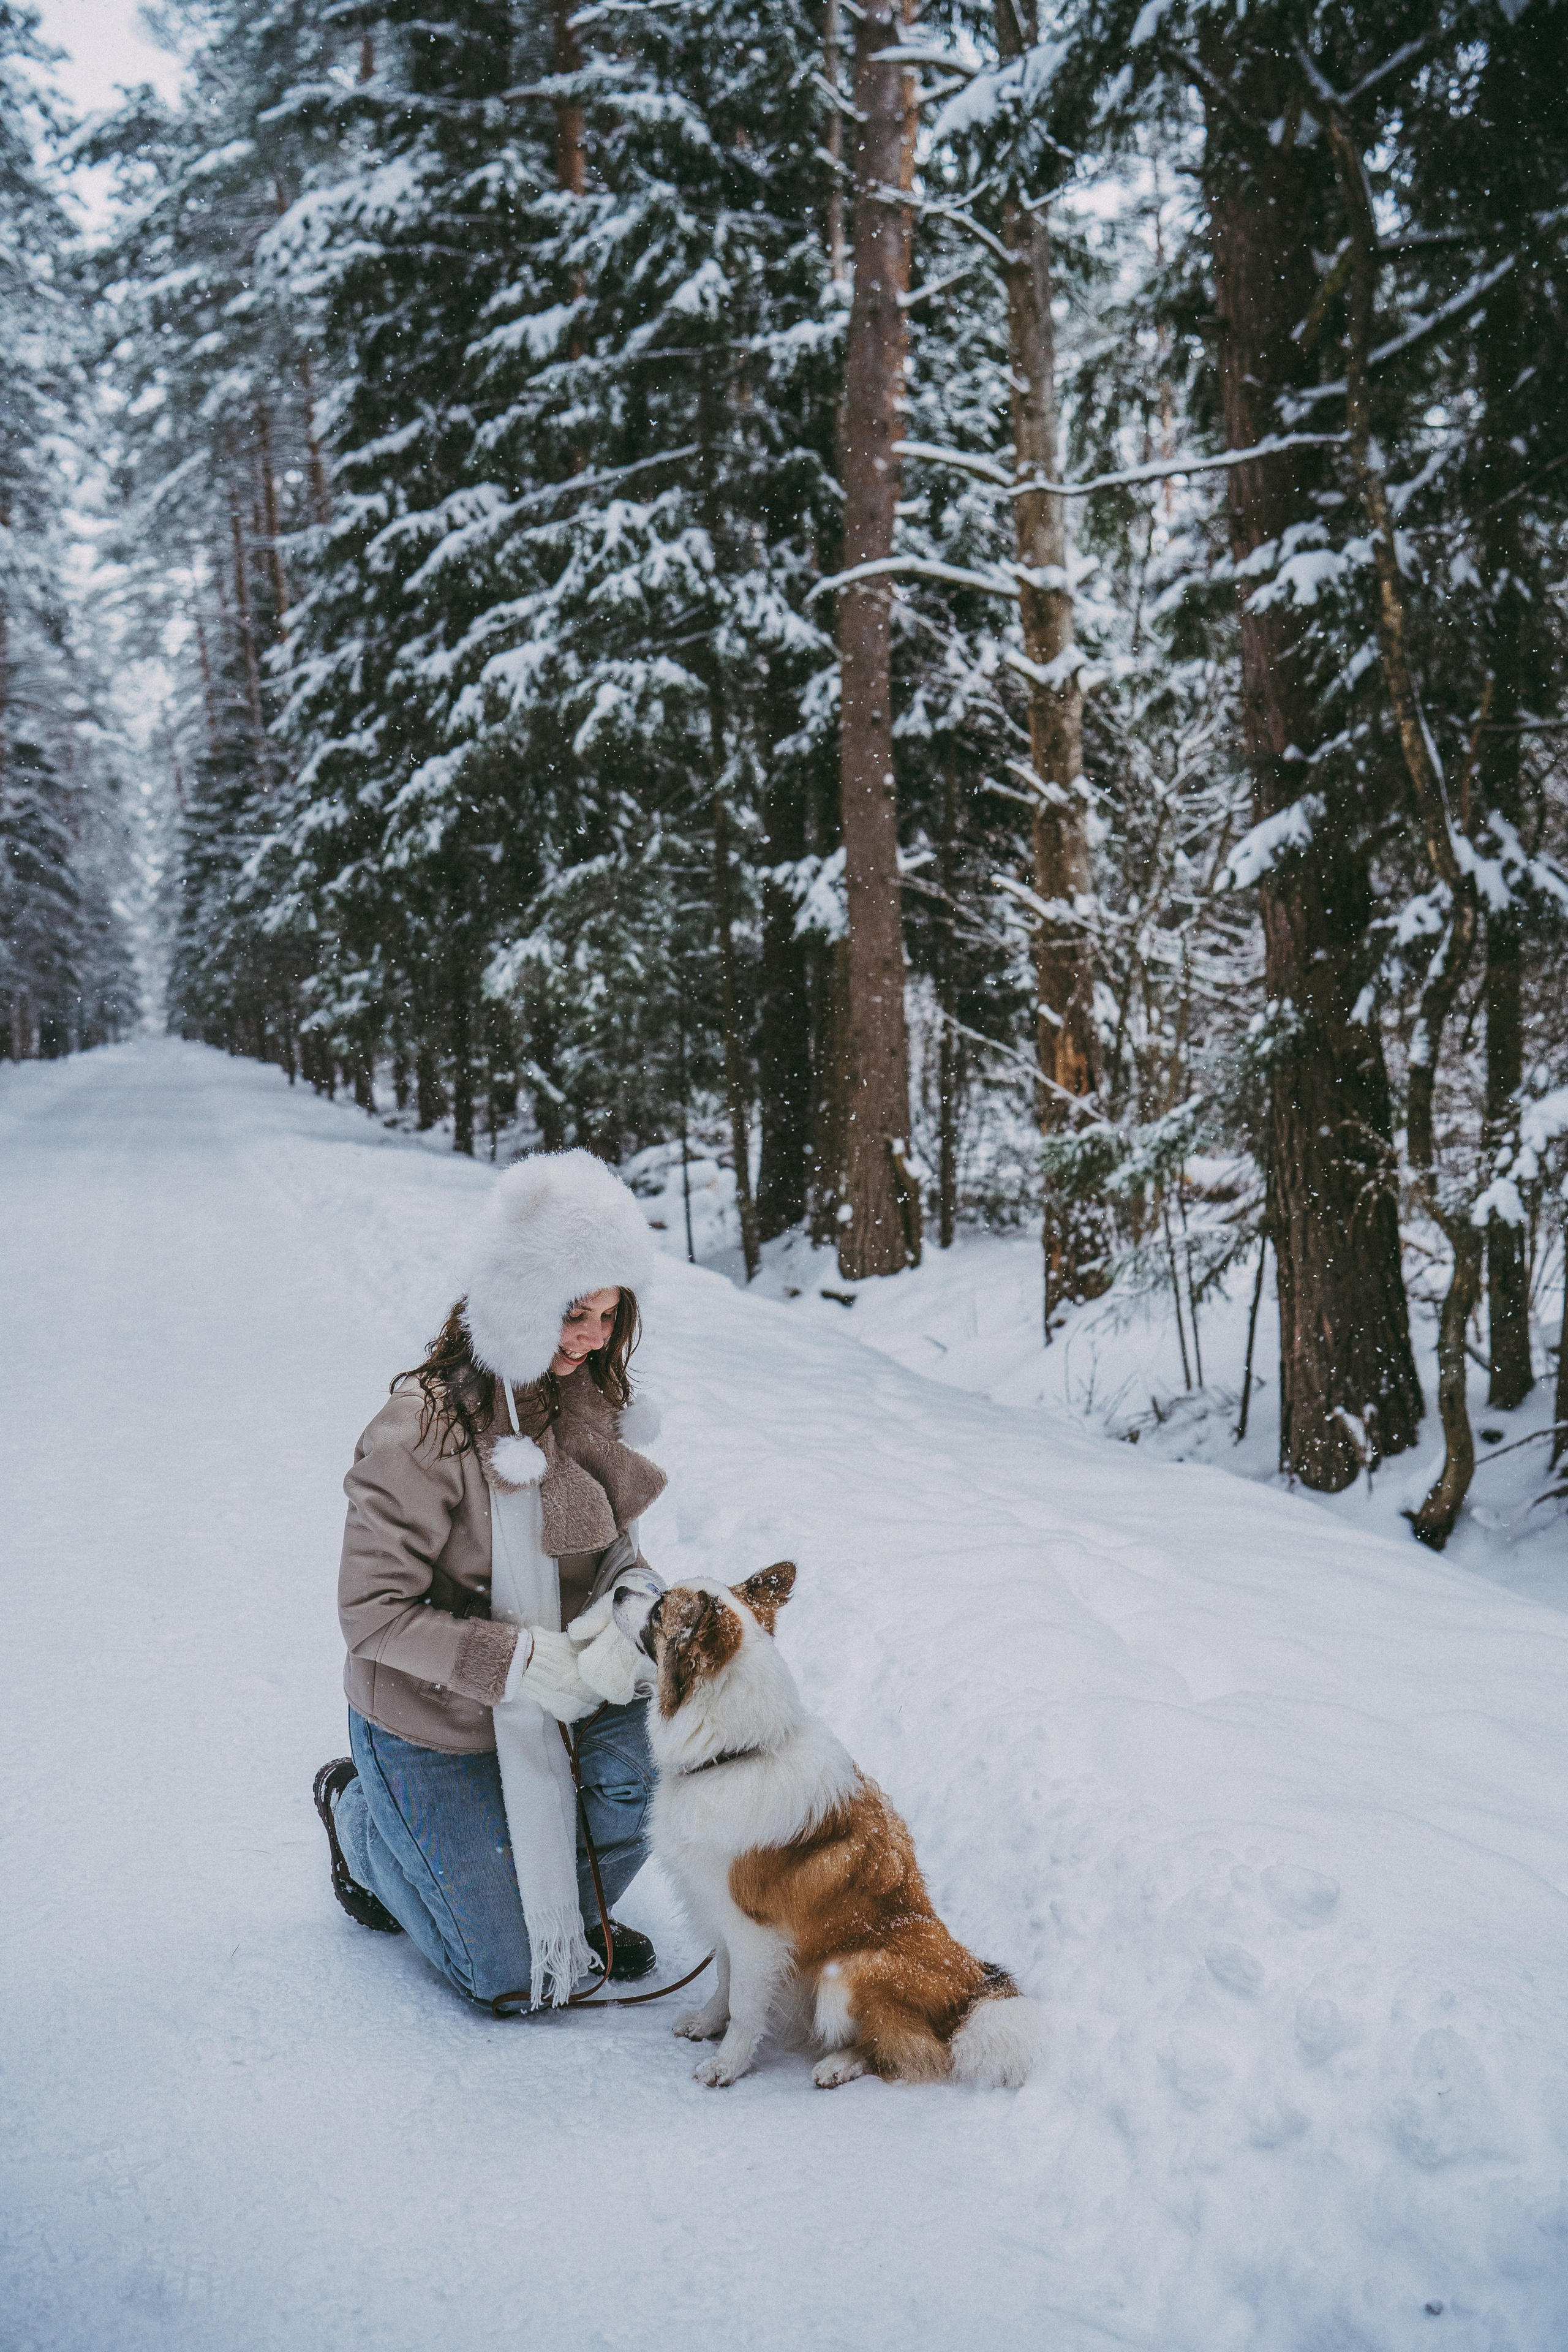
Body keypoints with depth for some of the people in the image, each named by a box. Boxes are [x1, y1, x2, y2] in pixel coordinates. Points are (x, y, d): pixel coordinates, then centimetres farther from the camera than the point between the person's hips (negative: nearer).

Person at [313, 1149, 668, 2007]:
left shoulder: (584, 1397, -5)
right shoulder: (424, 1428, -26)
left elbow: (611, 1544, 4)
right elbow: (374, 1612, -23)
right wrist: (520, 1661, -32)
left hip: (550, 1695, 5)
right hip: (430, 1723, -5)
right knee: (506, 1976, 1)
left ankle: (574, 1910, 8)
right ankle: (359, 1815, 26)